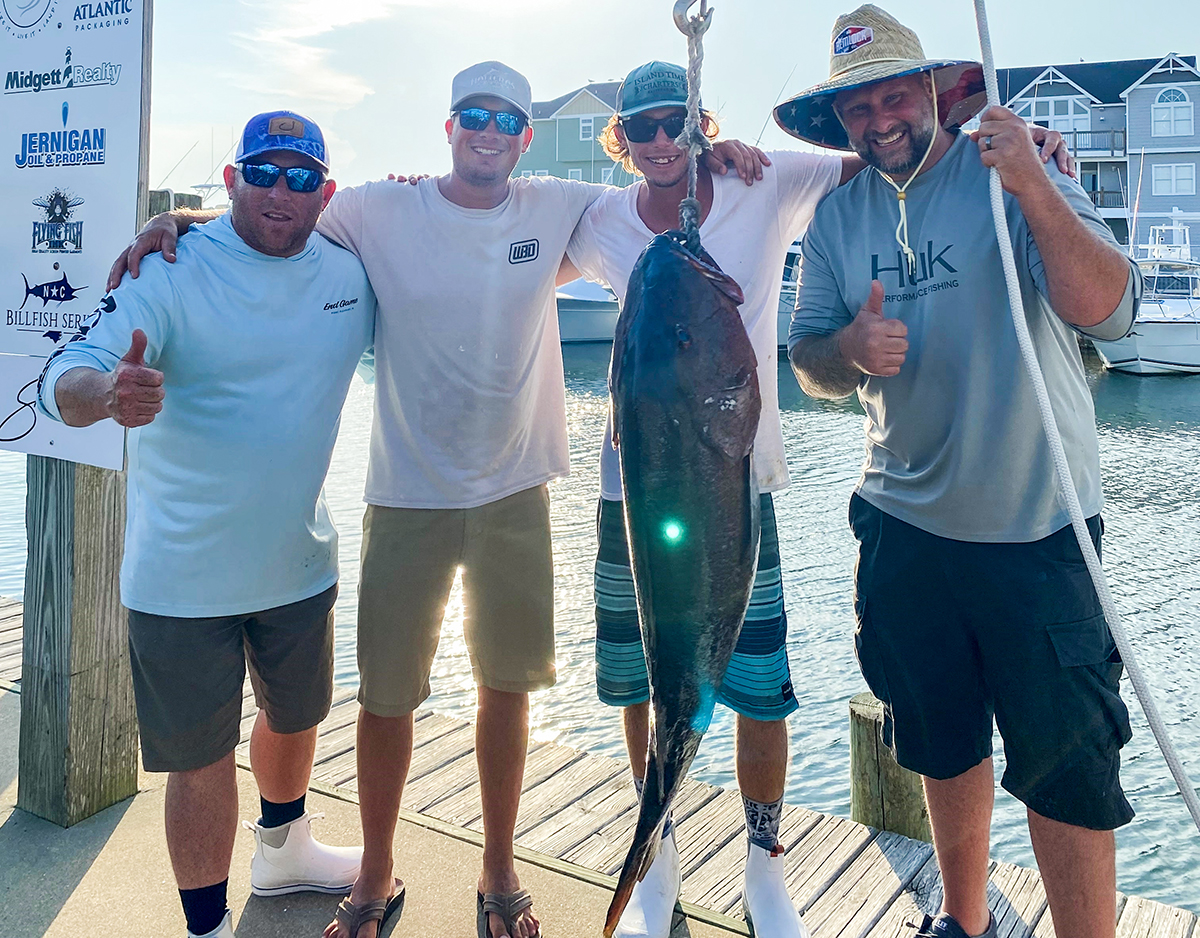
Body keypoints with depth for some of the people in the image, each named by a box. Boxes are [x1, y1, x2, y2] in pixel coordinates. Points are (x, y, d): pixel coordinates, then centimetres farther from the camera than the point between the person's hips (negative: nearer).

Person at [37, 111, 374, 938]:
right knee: (201, 758, 4)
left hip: (300, 563, 5)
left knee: (297, 718, 24)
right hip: (183, 579, -5)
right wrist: (109, 391, -47)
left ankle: (283, 852, 52)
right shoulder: (172, 275, -14)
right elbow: (64, 380, -23)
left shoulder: (352, 272, -1)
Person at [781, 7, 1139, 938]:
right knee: (942, 745, 19)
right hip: (904, 523, 5)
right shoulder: (838, 215, 5)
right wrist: (851, 346, -15)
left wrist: (1032, 186, -33)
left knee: (1066, 764, 0)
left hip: (1035, 525, -4)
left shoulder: (1016, 177, -8)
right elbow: (811, 364, 7)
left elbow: (1107, 309, -21)